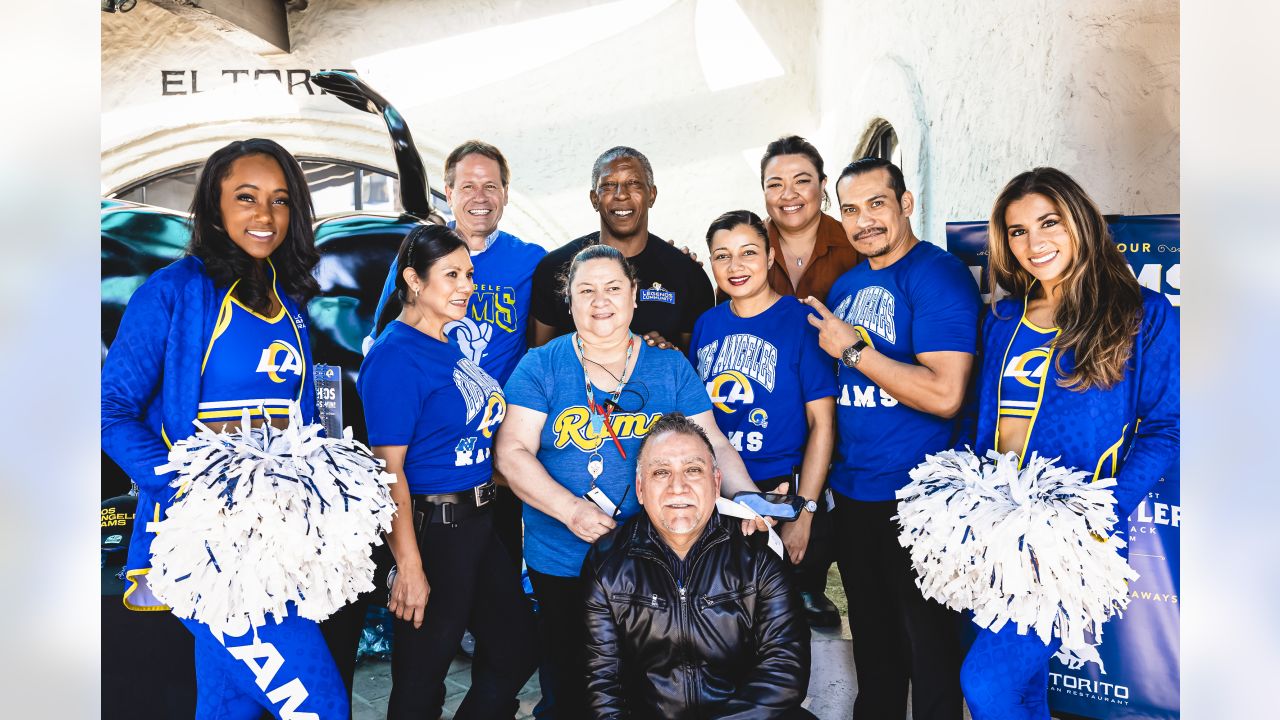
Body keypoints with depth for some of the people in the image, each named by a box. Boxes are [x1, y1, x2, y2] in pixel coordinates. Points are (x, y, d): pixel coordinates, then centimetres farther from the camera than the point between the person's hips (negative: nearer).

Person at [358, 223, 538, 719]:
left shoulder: (451, 346, 10)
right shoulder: (395, 355, -16)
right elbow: (390, 469, -20)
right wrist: (409, 566, -22)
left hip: (482, 522, 9)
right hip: (431, 529, -9)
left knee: (514, 652, 18)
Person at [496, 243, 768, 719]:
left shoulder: (671, 368, 4)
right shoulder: (541, 367, -2)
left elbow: (713, 444, 0)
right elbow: (512, 452, -9)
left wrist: (746, 497, -18)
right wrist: (570, 508, -21)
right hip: (561, 567, -1)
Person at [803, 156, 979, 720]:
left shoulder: (938, 274, -13)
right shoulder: (845, 287, 10)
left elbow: (944, 395, -25)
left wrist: (852, 349, -18)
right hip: (852, 491, 7)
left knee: (927, 641, 8)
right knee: (871, 637, 21)